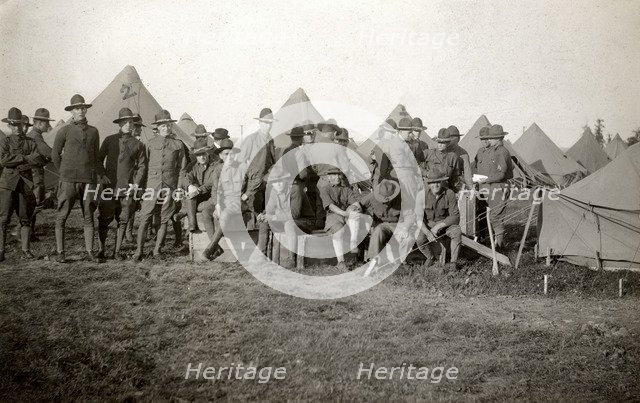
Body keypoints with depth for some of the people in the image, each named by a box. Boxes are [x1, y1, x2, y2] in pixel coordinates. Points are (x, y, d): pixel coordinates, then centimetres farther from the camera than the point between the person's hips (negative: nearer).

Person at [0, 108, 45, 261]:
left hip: (26, 183, 2)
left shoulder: (31, 142, 12)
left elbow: (39, 160, -3)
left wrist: (18, 165, -14)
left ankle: (26, 250, 9)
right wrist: (25, 158, -11)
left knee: (25, 219, 4)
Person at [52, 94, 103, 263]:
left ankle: (89, 252, 10)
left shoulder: (93, 131, 11)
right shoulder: (65, 131, 1)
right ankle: (60, 252, 6)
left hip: (89, 179, 3)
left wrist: (100, 174, 18)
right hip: (69, 180, -3)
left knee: (89, 216, 4)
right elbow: (55, 154, 10)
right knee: (62, 216, -1)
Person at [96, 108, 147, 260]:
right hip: (109, 187, 0)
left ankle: (117, 251, 13)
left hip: (127, 189, 0)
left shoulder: (138, 144, 8)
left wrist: (136, 184, -3)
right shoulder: (109, 140, 9)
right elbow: (99, 160, 14)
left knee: (123, 221, 3)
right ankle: (102, 250, 13)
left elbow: (142, 166, 8)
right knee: (104, 220, 0)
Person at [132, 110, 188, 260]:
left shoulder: (178, 145, 8)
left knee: (164, 220, 3)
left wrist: (179, 189, 1)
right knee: (145, 218, -6)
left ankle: (157, 250, 12)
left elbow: (182, 169, 8)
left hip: (169, 187, 0)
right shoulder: (151, 143, 11)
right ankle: (139, 251, 0)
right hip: (152, 185, 0)